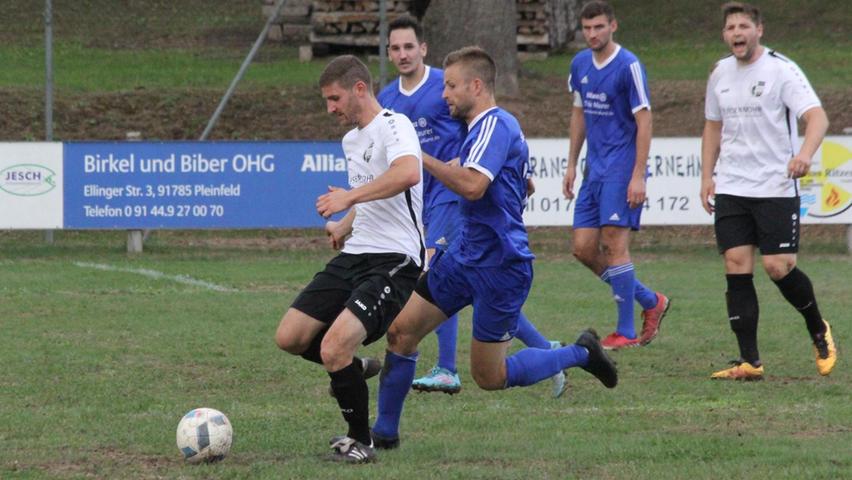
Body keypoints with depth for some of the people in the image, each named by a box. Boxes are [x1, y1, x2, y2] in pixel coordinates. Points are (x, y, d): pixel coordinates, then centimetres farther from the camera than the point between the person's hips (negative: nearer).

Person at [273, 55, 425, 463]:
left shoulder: (393, 125, -12)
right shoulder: (350, 140, 18)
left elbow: (408, 172, -35)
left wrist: (350, 197, -32)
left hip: (393, 261, -9)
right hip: (353, 257, 9)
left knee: (332, 349, -23)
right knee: (289, 338, 0)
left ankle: (360, 442, -3)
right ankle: (352, 369, 27)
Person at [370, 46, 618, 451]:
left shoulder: (494, 125, -17)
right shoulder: (490, 126, 15)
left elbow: (473, 186, -34)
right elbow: (521, 187, 30)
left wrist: (421, 158, -30)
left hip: (497, 267, -10)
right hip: (465, 255, 10)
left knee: (490, 377, 0)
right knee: (402, 328, 0)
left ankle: (580, 354, 18)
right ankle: (384, 432, 7)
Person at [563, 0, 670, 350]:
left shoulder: (628, 66, -12)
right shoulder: (580, 64, 10)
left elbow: (644, 121, -13)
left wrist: (638, 175, -18)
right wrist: (572, 164, 18)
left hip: (622, 168, -8)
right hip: (594, 170, 8)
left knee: (614, 245, -11)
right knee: (584, 248, 4)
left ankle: (626, 332, -3)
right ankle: (650, 301, 19)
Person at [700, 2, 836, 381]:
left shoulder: (781, 69, -9)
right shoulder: (720, 74, 10)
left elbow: (817, 115, -18)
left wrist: (805, 153, -37)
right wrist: (707, 176, 15)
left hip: (776, 188, -5)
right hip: (731, 189, 5)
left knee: (778, 268, -9)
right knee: (737, 268, -4)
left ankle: (818, 331, 18)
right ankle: (749, 362, -3)